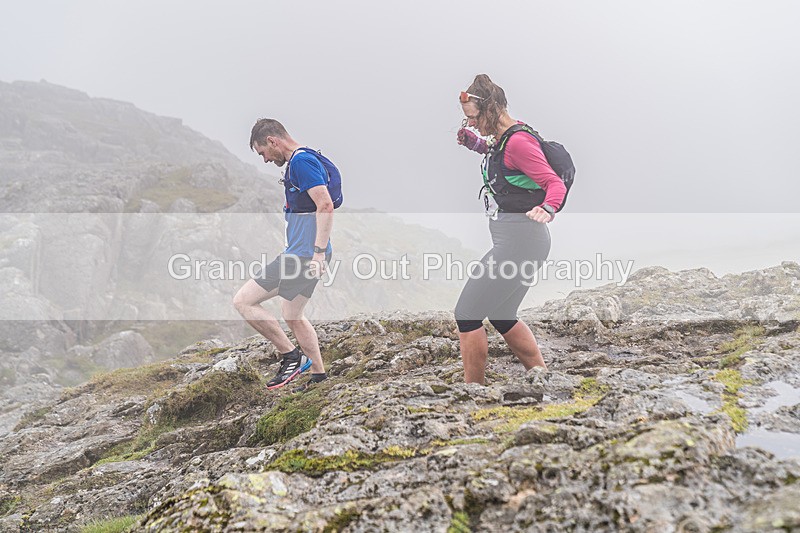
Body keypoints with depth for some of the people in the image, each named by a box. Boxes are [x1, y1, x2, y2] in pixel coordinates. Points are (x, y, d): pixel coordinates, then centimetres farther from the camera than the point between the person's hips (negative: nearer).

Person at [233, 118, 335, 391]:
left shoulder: (301, 161, -14)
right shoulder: (302, 160, 18)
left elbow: (326, 206, -24)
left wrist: (319, 252, -27)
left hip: (302, 255, -11)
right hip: (305, 254, 11)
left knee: (243, 301, -7)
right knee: (292, 316, 21)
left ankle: (292, 356, -1)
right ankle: (318, 374, 28)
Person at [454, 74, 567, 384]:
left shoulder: (518, 142, -16)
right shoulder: (503, 139, 12)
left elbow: (556, 184, -17)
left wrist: (547, 209, -36)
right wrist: (473, 143, 19)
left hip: (519, 240, -11)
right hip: (512, 239, 11)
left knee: (467, 315, -6)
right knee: (501, 316, 19)